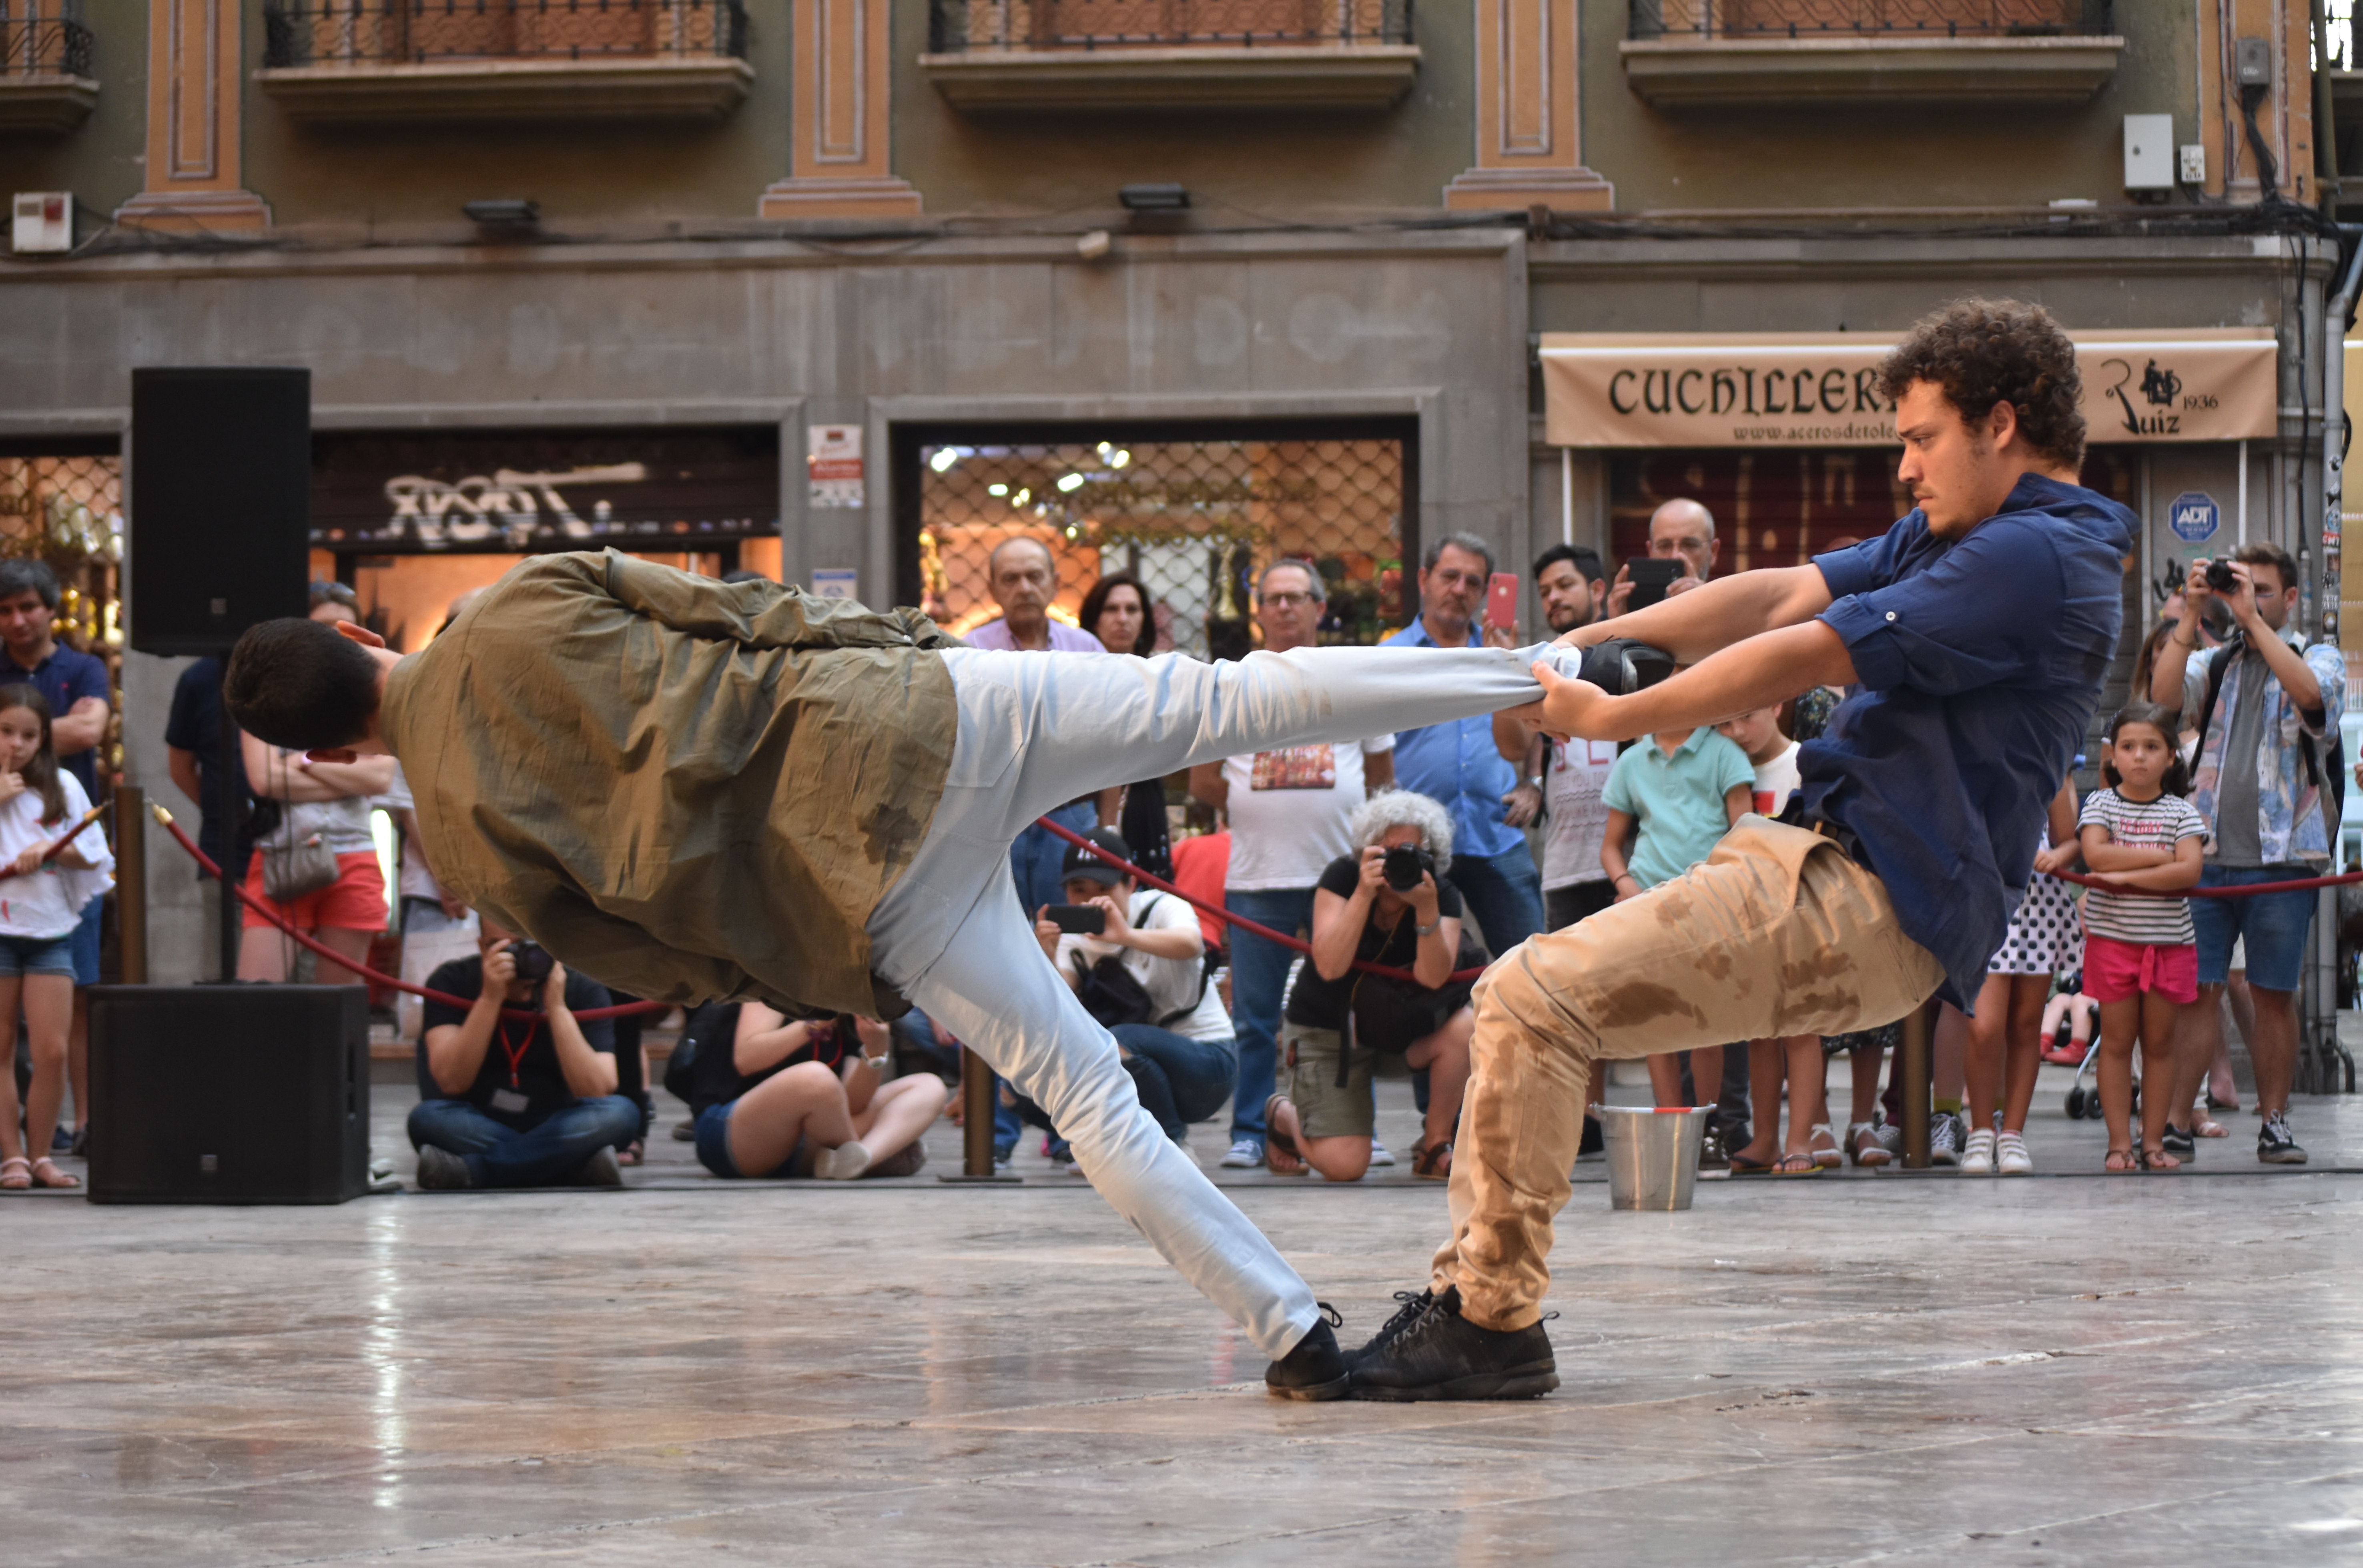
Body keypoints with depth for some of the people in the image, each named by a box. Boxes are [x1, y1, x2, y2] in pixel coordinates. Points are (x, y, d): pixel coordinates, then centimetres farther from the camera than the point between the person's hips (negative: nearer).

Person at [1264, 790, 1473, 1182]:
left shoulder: (1443, 895, -11)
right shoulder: (1343, 877, -17)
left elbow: (1432, 978, -25)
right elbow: (1330, 966, -29)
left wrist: (1426, 909, -38)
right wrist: (1364, 893, -36)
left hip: (1399, 1023, 3)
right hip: (1328, 1028, -3)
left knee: (1466, 1028, -31)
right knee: (1344, 1165, -18)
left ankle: (1434, 1148, -8)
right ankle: (1285, 1116, 19)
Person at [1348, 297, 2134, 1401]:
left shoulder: (2037, 557, -13)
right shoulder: (1959, 540, 21)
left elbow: (1801, 657, -15)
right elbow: (1788, 594, 12)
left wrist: (1609, 718, -7)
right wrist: (1601, 639, 0)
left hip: (1871, 912, -11)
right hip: (1824, 867, 11)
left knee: (1535, 998, -18)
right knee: (1516, 998, 10)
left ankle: (1496, 1326, -14)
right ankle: (1467, 1294, 6)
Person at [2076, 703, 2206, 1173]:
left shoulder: (2180, 813, 3)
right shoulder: (2100, 804, 2)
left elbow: (2190, 872, -13)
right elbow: (2096, 856, -16)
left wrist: (2126, 875, -18)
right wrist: (2160, 857, -13)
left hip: (2170, 943, 1)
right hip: (2112, 938, -1)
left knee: (2159, 1042, 5)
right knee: (2116, 1041, 1)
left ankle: (2154, 1141, 11)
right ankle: (2120, 1143, 5)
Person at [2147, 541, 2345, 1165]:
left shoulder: (2319, 658, 7)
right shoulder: (2214, 663, 15)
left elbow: (2311, 694, -16)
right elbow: (2163, 694, -4)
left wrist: (2253, 619, -17)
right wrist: (2193, 615, -7)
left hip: (2281, 857, -2)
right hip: (2208, 855, 2)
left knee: (2274, 995, 2)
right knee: (2196, 989, -2)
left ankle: (2274, 1124, 7)